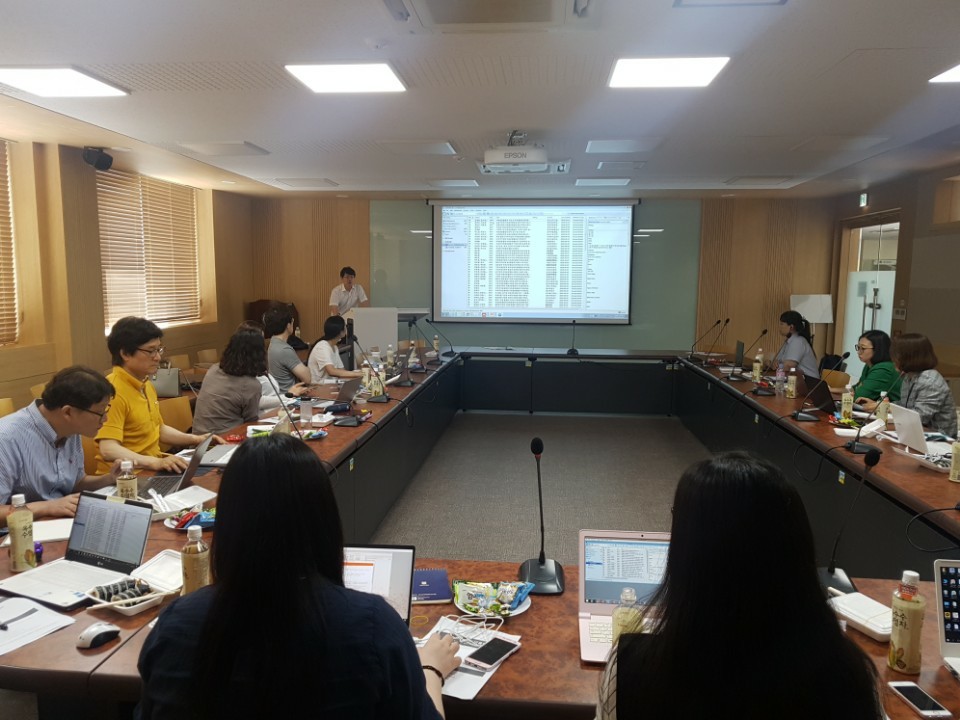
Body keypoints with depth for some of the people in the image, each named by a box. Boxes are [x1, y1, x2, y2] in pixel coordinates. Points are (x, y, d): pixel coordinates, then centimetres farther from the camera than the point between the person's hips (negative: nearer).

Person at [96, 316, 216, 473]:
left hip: (152, 469, 9)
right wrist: (156, 462, -36)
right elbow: (108, 450, -26)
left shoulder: (146, 385, 12)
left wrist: (195, 439, 11)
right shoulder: (113, 391, -17)